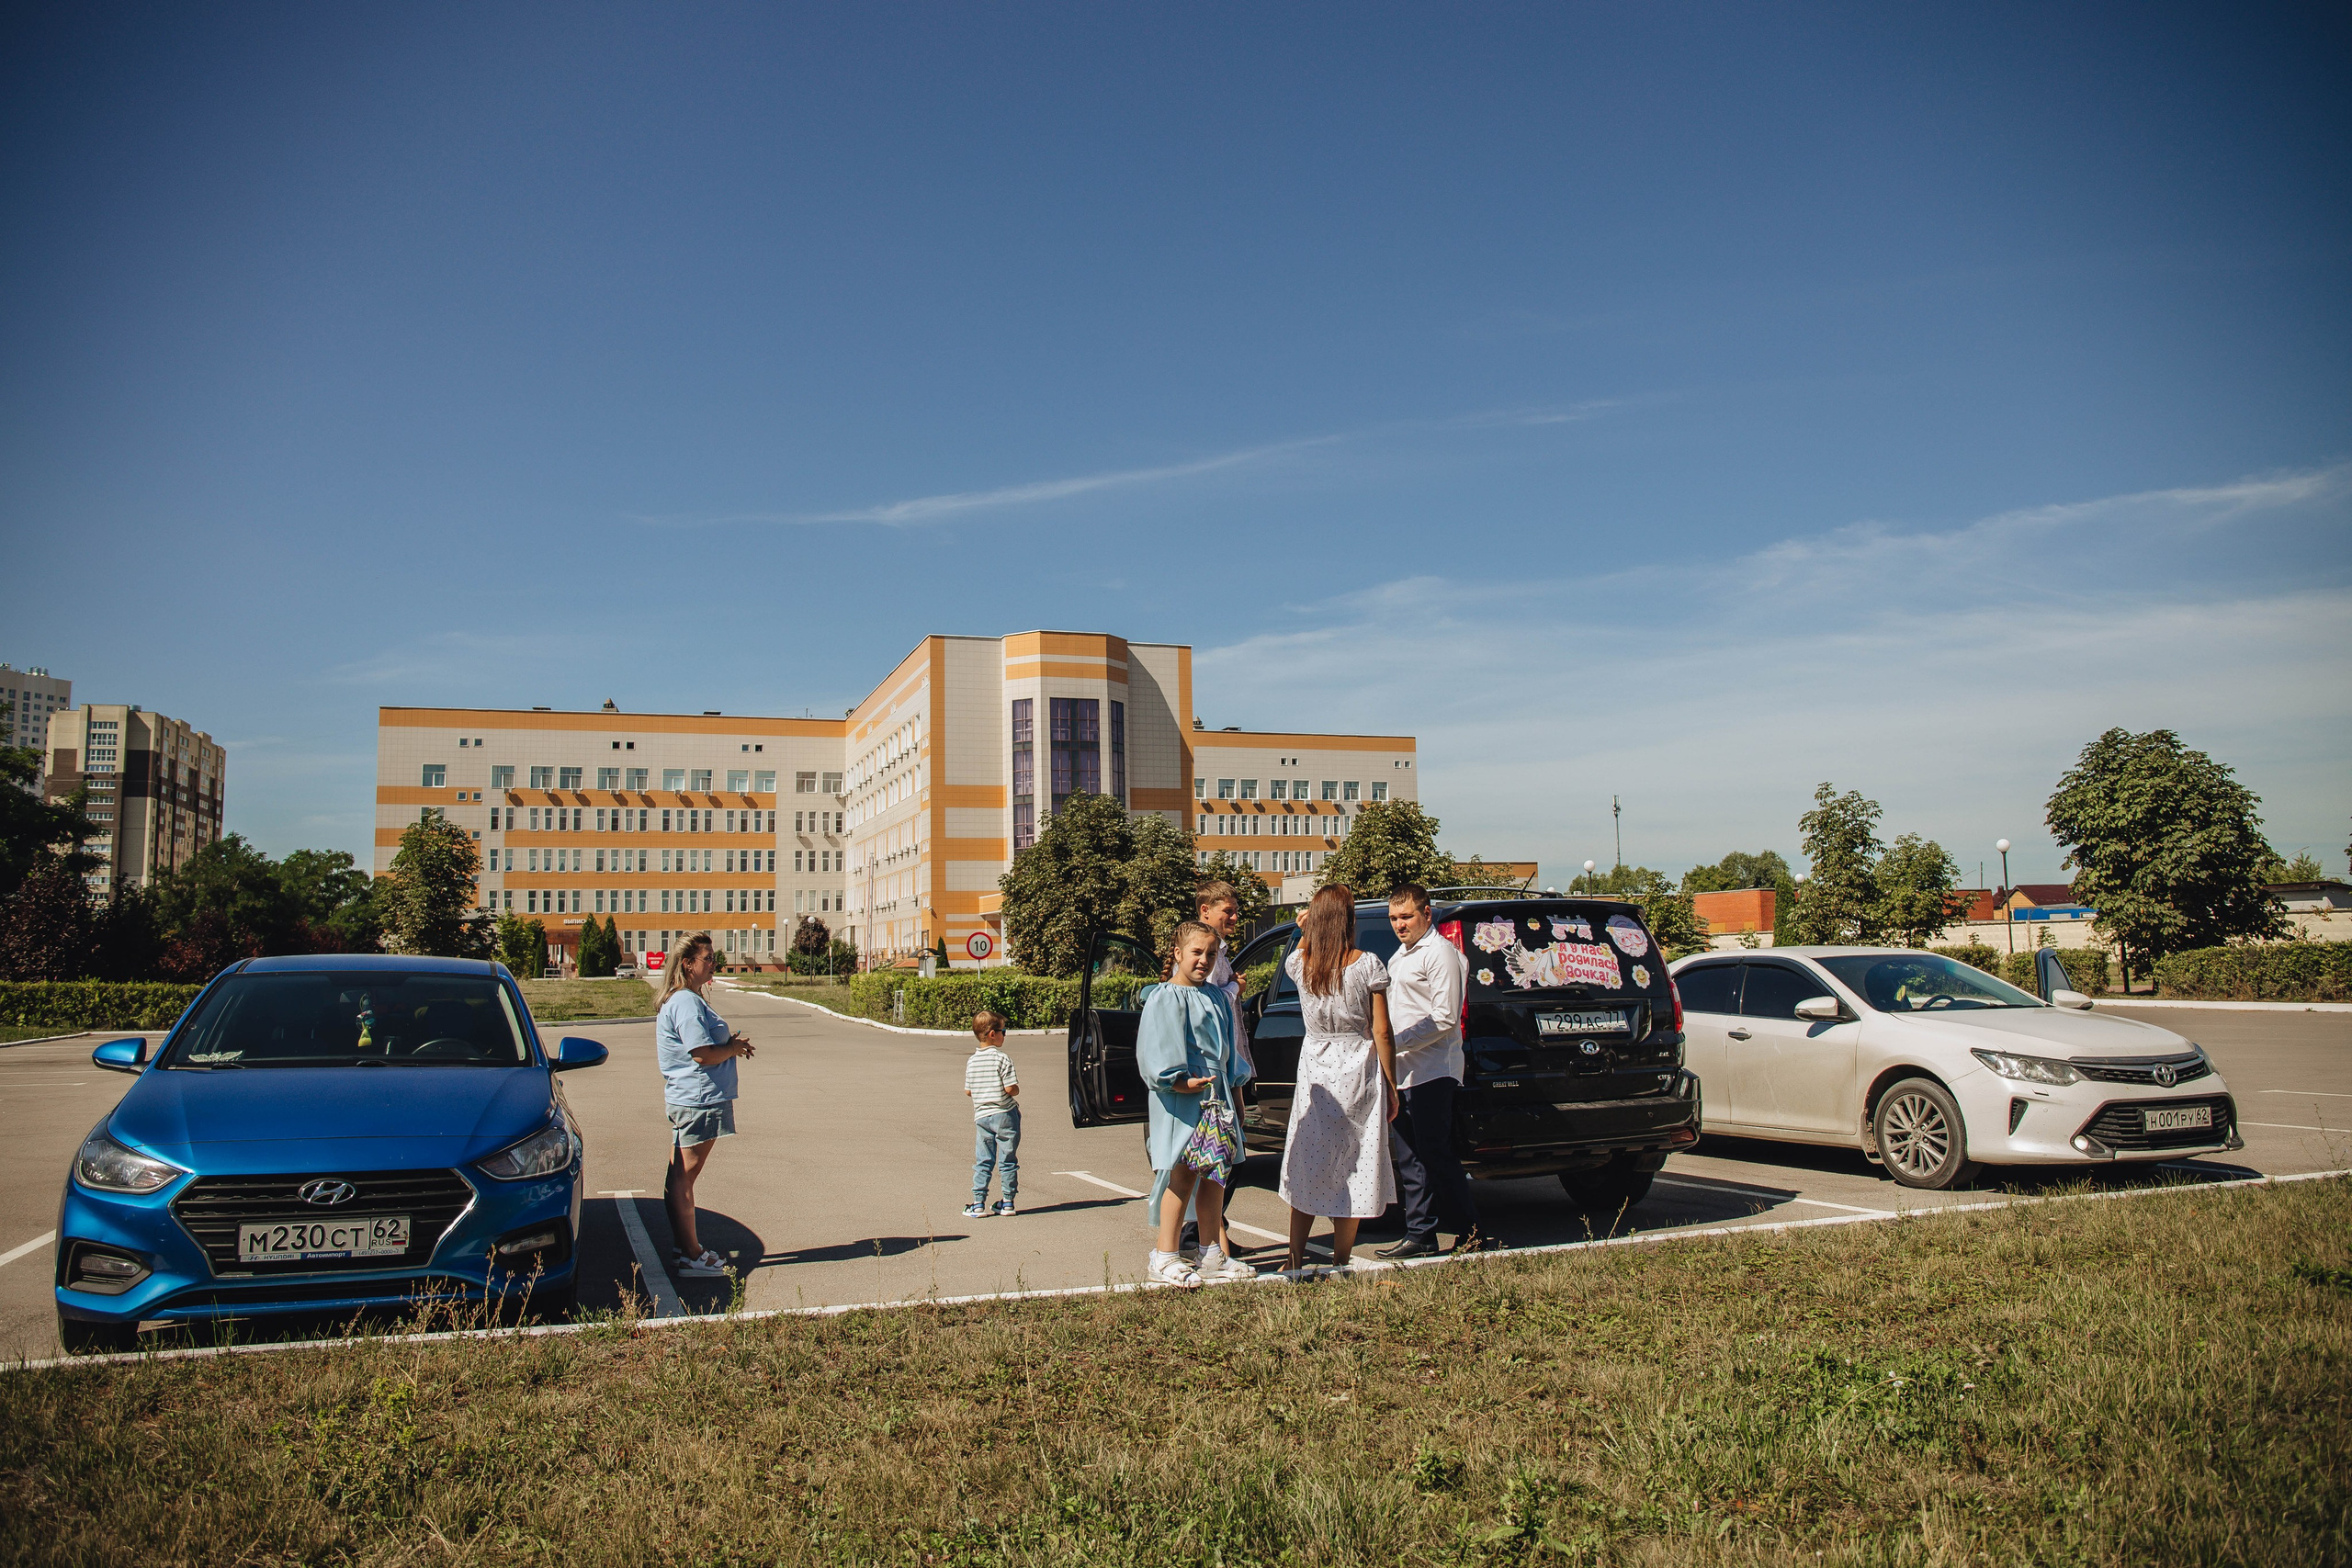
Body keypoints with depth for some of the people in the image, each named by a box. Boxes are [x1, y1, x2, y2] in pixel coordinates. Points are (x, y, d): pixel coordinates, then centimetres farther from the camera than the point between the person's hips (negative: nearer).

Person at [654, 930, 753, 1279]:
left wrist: (729, 1044, 9)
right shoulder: (686, 1003, -18)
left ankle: (686, 1247, 23)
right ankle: (691, 1257, 0)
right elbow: (703, 1055, -23)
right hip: (698, 1101, -11)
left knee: (679, 1177, 15)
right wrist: (734, 1049, -5)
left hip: (687, 1101, 11)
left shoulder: (684, 1000, 16)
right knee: (683, 1178, -4)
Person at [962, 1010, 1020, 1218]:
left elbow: (968, 1092, 8)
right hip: (1004, 1115, -4)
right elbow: (1011, 1089, -17)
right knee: (1008, 1160, 7)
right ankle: (1008, 1202, 11)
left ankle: (978, 1203, 5)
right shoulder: (1002, 1059, -13)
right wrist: (1016, 1089, 4)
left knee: (982, 1162, 9)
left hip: (981, 1116, 4)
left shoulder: (972, 1061, 4)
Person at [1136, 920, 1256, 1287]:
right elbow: (1157, 1051, -14)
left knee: (1215, 1174, 10)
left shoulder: (1215, 996, 16)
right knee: (1183, 1173, -7)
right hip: (1183, 1100, -7)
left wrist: (1235, 1092, 21)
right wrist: (1180, 1081, -23)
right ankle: (1164, 1259, 1)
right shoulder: (1165, 998, -7)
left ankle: (1212, 1256, 20)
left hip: (1217, 1094, 8)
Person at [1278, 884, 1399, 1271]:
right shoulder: (1367, 965, -10)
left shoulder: (1300, 962, -1)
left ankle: (1296, 1260, 14)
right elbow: (1381, 1033, -9)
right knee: (1352, 1167, 5)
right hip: (1358, 1071, -3)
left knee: (1307, 1166, 11)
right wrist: (1391, 1087, -2)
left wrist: (1304, 932, 22)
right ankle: (1341, 1264, 9)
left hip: (1314, 1070, 3)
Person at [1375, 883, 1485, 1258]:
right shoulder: (1400, 955, 20)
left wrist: (1398, 1043, -19)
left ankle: (1470, 1234, 3)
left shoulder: (1440, 953, -10)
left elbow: (1445, 1017, -16)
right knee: (1409, 1159, 9)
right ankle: (1420, 1236, 14)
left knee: (1436, 1155, -7)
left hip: (1431, 1072, -9)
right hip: (1402, 1072, 9)